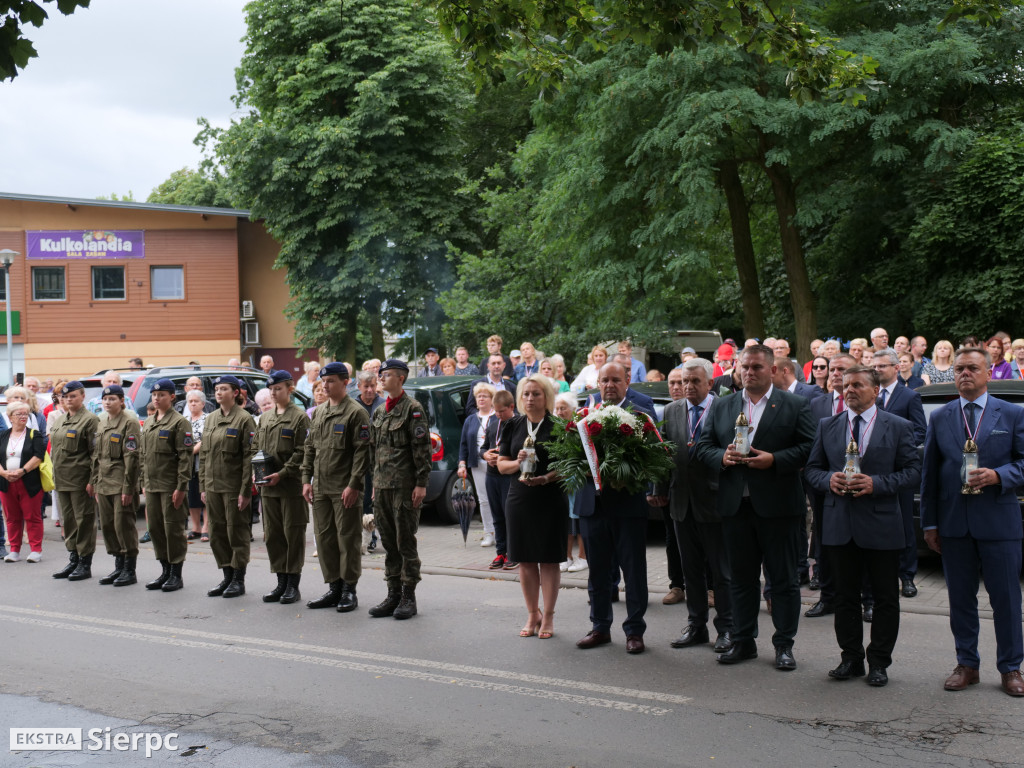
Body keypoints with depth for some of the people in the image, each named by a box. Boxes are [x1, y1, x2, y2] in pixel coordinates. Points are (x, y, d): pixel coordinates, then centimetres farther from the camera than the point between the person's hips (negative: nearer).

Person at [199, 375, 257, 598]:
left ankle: (239, 580, 10)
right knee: (217, 533, 10)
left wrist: (245, 491, -16)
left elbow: (249, 457, -12)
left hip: (234, 487, -7)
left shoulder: (244, 419, -9)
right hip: (213, 486, 7)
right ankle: (227, 577, 21)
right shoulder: (210, 419, 12)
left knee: (237, 532, 1)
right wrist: (203, 486, 10)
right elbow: (204, 455, 15)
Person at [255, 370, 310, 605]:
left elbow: (302, 452, -11)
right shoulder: (265, 417, 14)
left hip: (292, 486, -6)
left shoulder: (300, 417, -6)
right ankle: (281, 582, 18)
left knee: (293, 533, 0)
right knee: (272, 535, 9)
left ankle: (293, 585, 7)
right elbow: (257, 447, 18)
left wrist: (282, 474, -17)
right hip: (268, 487, 6)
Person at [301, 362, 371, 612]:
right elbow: (310, 448, 18)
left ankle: (349, 590, 8)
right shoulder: (318, 413, 15)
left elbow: (362, 451, -12)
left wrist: (354, 485, -17)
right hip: (321, 489, 7)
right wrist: (307, 479, 10)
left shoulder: (356, 412, -7)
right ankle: (334, 588, 20)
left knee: (348, 539, -1)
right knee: (324, 538, 10)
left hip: (345, 490, -7)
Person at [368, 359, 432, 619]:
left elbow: (422, 448, -12)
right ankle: (393, 595, 18)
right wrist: (375, 483, 18)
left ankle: (409, 597, 5)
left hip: (404, 486, -7)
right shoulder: (380, 411, 16)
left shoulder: (413, 408, -7)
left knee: (406, 543, -2)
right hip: (382, 486, 8)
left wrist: (421, 483, -16)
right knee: (389, 543, 11)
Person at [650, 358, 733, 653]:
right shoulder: (671, 411, 8)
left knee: (721, 570, 4)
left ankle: (726, 628, 15)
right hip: (682, 501, 5)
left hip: (713, 499, -5)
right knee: (691, 569, 14)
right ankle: (696, 626, 24)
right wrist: (660, 491, 6)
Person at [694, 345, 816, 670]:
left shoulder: (795, 406, 1)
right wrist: (722, 457, -10)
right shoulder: (721, 406, 12)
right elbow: (703, 446, 10)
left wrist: (774, 459, -18)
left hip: (778, 506, -3)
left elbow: (809, 447, -6)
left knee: (784, 579, 4)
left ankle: (784, 644, 15)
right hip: (735, 505, 3)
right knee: (741, 577, 12)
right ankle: (743, 641, 22)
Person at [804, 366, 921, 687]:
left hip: (882, 525, -3)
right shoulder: (827, 426, 9)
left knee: (885, 597, 5)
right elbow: (812, 468, 11)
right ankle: (851, 658, 21)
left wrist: (876, 484, -17)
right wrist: (829, 480, -11)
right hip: (840, 524, 3)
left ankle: (879, 662, 16)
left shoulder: (899, 427, 0)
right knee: (845, 596, 9)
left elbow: (913, 471, -4)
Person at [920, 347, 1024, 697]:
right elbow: (929, 473, 9)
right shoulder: (939, 418, 9)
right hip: (954, 524, 2)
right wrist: (929, 522, 5)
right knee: (960, 598, 9)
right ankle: (967, 664, 20)